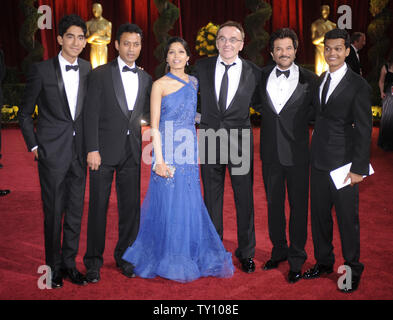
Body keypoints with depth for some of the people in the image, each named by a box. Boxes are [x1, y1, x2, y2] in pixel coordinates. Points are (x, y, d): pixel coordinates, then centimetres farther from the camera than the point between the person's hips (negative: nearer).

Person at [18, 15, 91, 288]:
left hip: (79, 151, 4)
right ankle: (54, 266, 20)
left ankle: (69, 263, 24)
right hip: (52, 152, -3)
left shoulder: (87, 69, 6)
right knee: (54, 212, 5)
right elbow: (25, 113, 3)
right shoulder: (42, 70, -4)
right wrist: (34, 145, -2)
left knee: (76, 211, 10)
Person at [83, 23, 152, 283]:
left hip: (132, 152, 4)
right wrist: (92, 149, -13)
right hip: (104, 150, -3)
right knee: (98, 206, 3)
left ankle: (125, 256, 25)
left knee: (131, 206, 8)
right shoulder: (101, 74, -2)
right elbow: (91, 114, -7)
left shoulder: (145, 78, 11)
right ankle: (94, 261, 17)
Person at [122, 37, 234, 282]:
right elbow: (154, 125, -6)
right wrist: (159, 160, -14)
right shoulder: (160, 85, -2)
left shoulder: (194, 83, 12)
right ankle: (167, 262, 14)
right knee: (168, 204, -1)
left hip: (189, 152, 4)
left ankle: (190, 258, 22)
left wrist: (196, 152, 10)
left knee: (191, 204, 7)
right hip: (167, 151, -4)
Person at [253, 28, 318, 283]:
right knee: (274, 203, 14)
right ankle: (279, 251, 31)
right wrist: (269, 115, 4)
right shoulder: (261, 76, 3)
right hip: (271, 153, 3)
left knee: (298, 206, 5)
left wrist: (297, 123, -6)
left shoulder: (310, 79, -5)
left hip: (297, 153, -3)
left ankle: (296, 259, 19)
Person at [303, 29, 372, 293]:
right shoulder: (320, 80, 11)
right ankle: (324, 262, 32)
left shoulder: (359, 85, -9)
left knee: (347, 219, 4)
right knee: (319, 215, 14)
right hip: (319, 162, 6)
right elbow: (319, 117, 12)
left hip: (343, 163, -6)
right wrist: (314, 153, 5)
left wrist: (359, 168, -15)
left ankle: (352, 270, 21)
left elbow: (364, 130, -11)